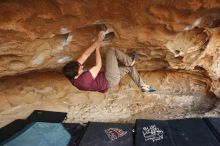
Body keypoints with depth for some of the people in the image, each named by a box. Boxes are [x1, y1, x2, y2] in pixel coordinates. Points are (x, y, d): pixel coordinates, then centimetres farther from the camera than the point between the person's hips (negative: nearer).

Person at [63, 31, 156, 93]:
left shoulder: (71, 74, -11)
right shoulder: (84, 81, -36)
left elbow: (86, 54, -12)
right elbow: (98, 66, -23)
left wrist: (97, 41, -16)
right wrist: (98, 46, -12)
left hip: (106, 80, 9)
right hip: (110, 81, -9)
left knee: (129, 68, 15)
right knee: (111, 51, -16)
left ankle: (143, 86, 30)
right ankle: (130, 61, 6)